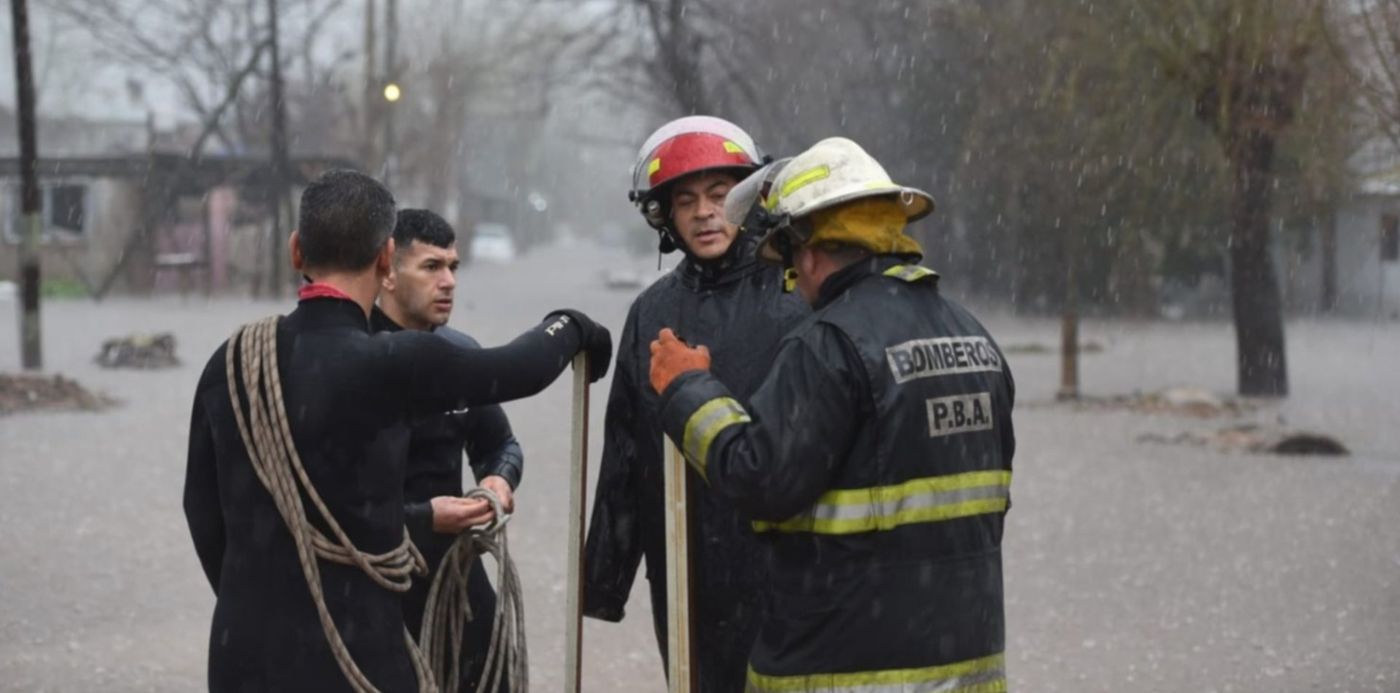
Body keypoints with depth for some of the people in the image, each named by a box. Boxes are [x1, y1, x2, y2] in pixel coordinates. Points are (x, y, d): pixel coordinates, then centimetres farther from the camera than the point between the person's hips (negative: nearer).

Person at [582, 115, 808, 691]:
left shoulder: (796, 298, -6)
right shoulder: (653, 312, 11)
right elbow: (624, 454, 15)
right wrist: (606, 575, 15)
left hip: (777, 567, -5)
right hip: (683, 576, 5)